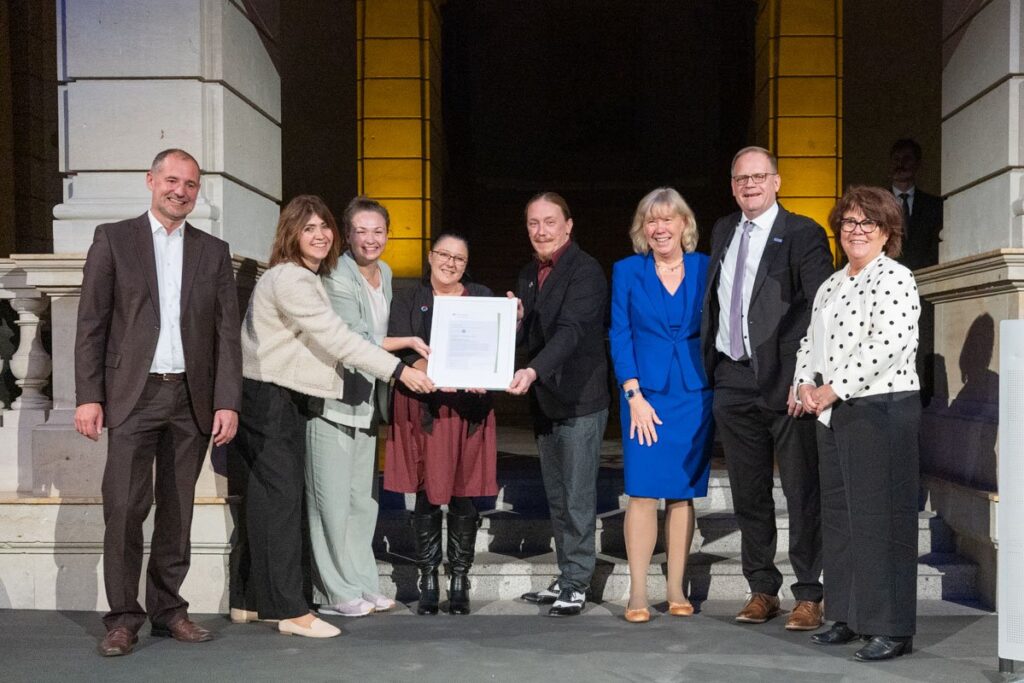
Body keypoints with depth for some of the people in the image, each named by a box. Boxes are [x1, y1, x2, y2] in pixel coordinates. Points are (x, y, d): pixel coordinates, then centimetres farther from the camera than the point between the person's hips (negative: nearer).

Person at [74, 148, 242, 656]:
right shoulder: (113, 239, 5)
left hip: (193, 398, 3)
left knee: (178, 510, 8)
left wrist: (227, 401, -2)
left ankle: (168, 610, 18)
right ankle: (123, 617, 7)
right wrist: (89, 396, -6)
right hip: (133, 395, -2)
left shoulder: (213, 251, 12)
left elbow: (227, 332, 7)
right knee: (124, 507, -4)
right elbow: (91, 324, 1)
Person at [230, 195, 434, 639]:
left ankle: (253, 600, 20)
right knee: (281, 498, -7)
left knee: (268, 499, 12)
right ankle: (290, 609, -2)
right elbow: (337, 338, -23)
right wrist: (400, 372, -24)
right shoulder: (289, 279, -17)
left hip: (288, 398, 10)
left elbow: (331, 339, 21)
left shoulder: (309, 278, 16)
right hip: (267, 398, -10)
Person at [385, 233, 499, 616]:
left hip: (469, 410, 1)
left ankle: (459, 582, 11)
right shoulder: (409, 300, 10)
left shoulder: (483, 298, 13)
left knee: (464, 496, 1)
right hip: (422, 410, -1)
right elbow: (399, 350, -5)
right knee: (427, 496, 0)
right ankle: (428, 583, 10)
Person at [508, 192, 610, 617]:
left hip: (580, 399, -8)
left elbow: (571, 330, -25)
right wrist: (515, 319, -7)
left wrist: (533, 371, -37)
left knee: (578, 498, -2)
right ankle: (566, 578, 24)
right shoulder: (528, 275, 13)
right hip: (545, 400, 8)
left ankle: (577, 584, 7)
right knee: (557, 498, 14)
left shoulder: (585, 271, -13)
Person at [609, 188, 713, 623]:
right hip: (645, 393, -1)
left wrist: (719, 390, -1)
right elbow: (620, 336, 1)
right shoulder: (627, 272, 4)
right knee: (643, 492, -5)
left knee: (683, 493, 5)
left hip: (694, 394, 1)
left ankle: (676, 589, 14)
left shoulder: (705, 269, 6)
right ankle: (637, 592, 2)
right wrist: (635, 395, -8)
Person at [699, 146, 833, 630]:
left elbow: (820, 312, -10)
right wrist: (709, 368, 10)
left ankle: (809, 596, 12)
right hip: (732, 381, 6)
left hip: (784, 381, -6)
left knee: (802, 493, 2)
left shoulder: (803, 235, -4)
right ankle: (762, 591, 23)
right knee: (748, 494, 12)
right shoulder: (723, 232, 15)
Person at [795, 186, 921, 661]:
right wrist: (805, 384, 1)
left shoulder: (895, 279, -8)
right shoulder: (831, 285, 17)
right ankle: (847, 616, 24)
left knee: (880, 518, -5)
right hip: (833, 414, 8)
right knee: (838, 515, 13)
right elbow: (811, 340, 19)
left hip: (880, 409, -8)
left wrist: (835, 388, -18)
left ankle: (892, 628, 5)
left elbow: (889, 344, -20)